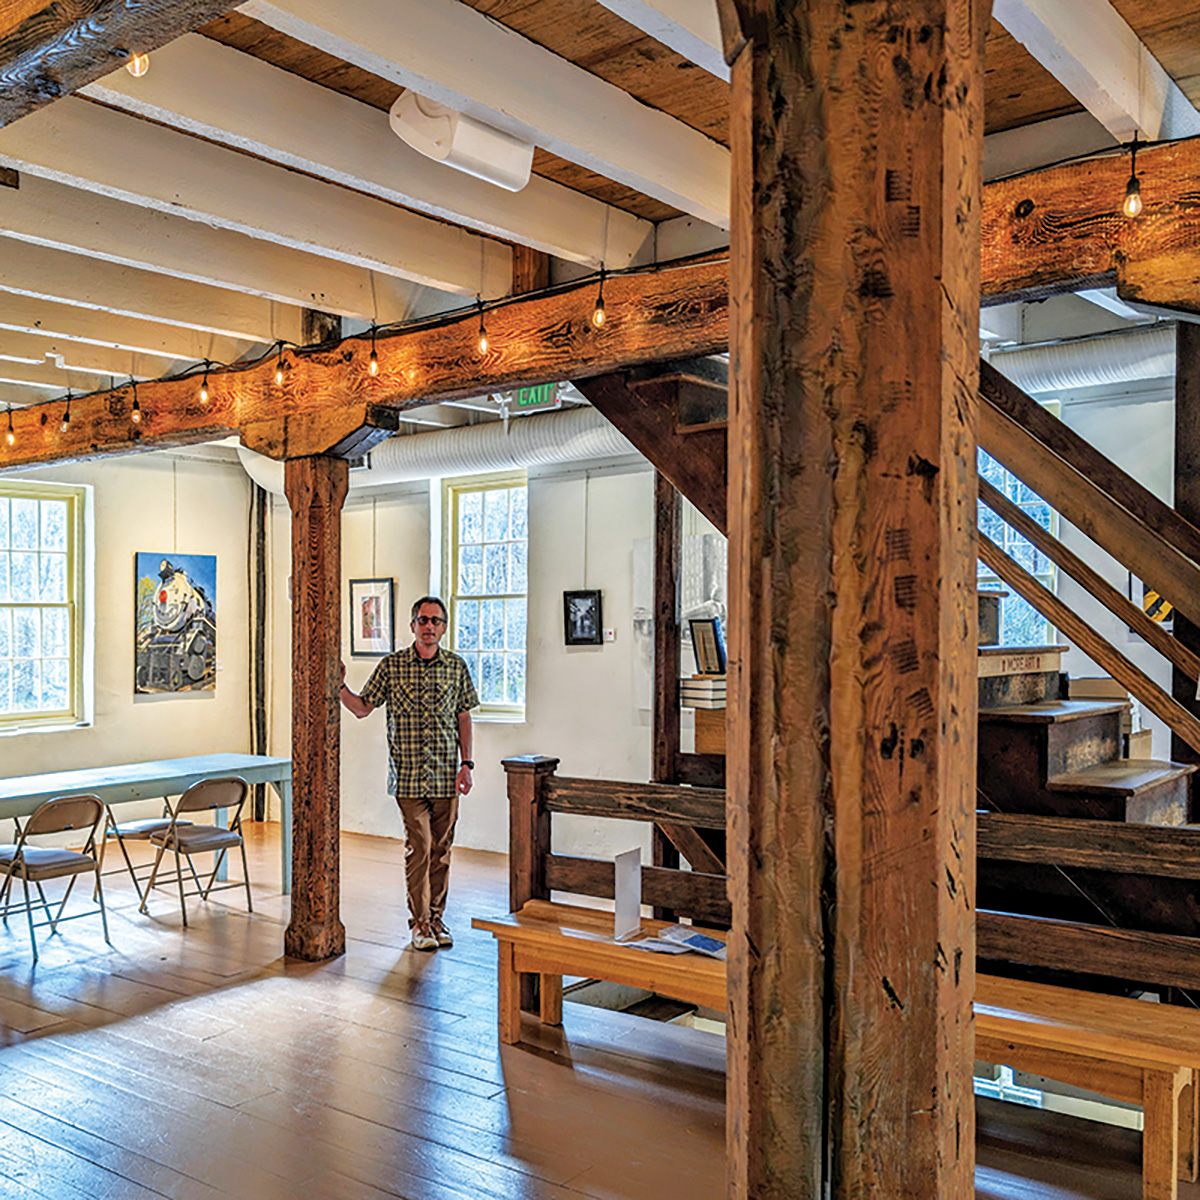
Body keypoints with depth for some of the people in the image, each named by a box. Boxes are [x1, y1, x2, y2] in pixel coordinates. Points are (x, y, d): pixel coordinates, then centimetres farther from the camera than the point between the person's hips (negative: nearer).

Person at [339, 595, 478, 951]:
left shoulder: (456, 667, 5)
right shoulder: (391, 666, 0)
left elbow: (463, 718, 11)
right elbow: (362, 708, 5)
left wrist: (466, 764, 6)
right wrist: (340, 687, -12)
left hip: (446, 777, 2)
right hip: (409, 777, -2)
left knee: (441, 849, 8)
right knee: (418, 848, -3)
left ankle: (437, 918, 21)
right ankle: (420, 922, 9)